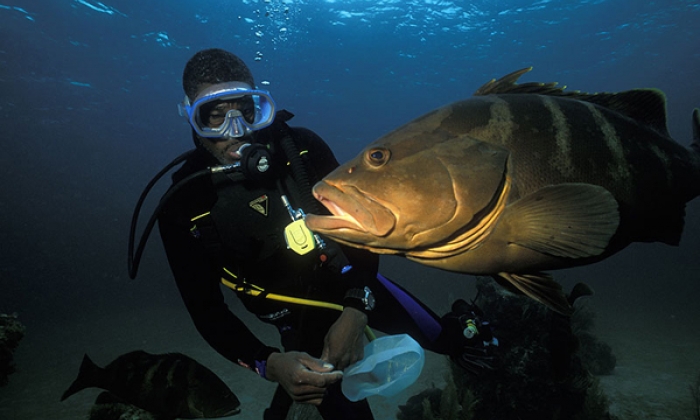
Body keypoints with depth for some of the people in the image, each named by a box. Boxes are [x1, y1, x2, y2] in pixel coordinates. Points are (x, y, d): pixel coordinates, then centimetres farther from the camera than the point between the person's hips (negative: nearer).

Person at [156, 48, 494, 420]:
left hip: (353, 283, 2)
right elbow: (207, 309, -14)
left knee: (450, 343, 13)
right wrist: (269, 364, -30)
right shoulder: (184, 206, -18)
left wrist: (356, 311, -24)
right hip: (301, 323, -1)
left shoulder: (301, 147, -17)